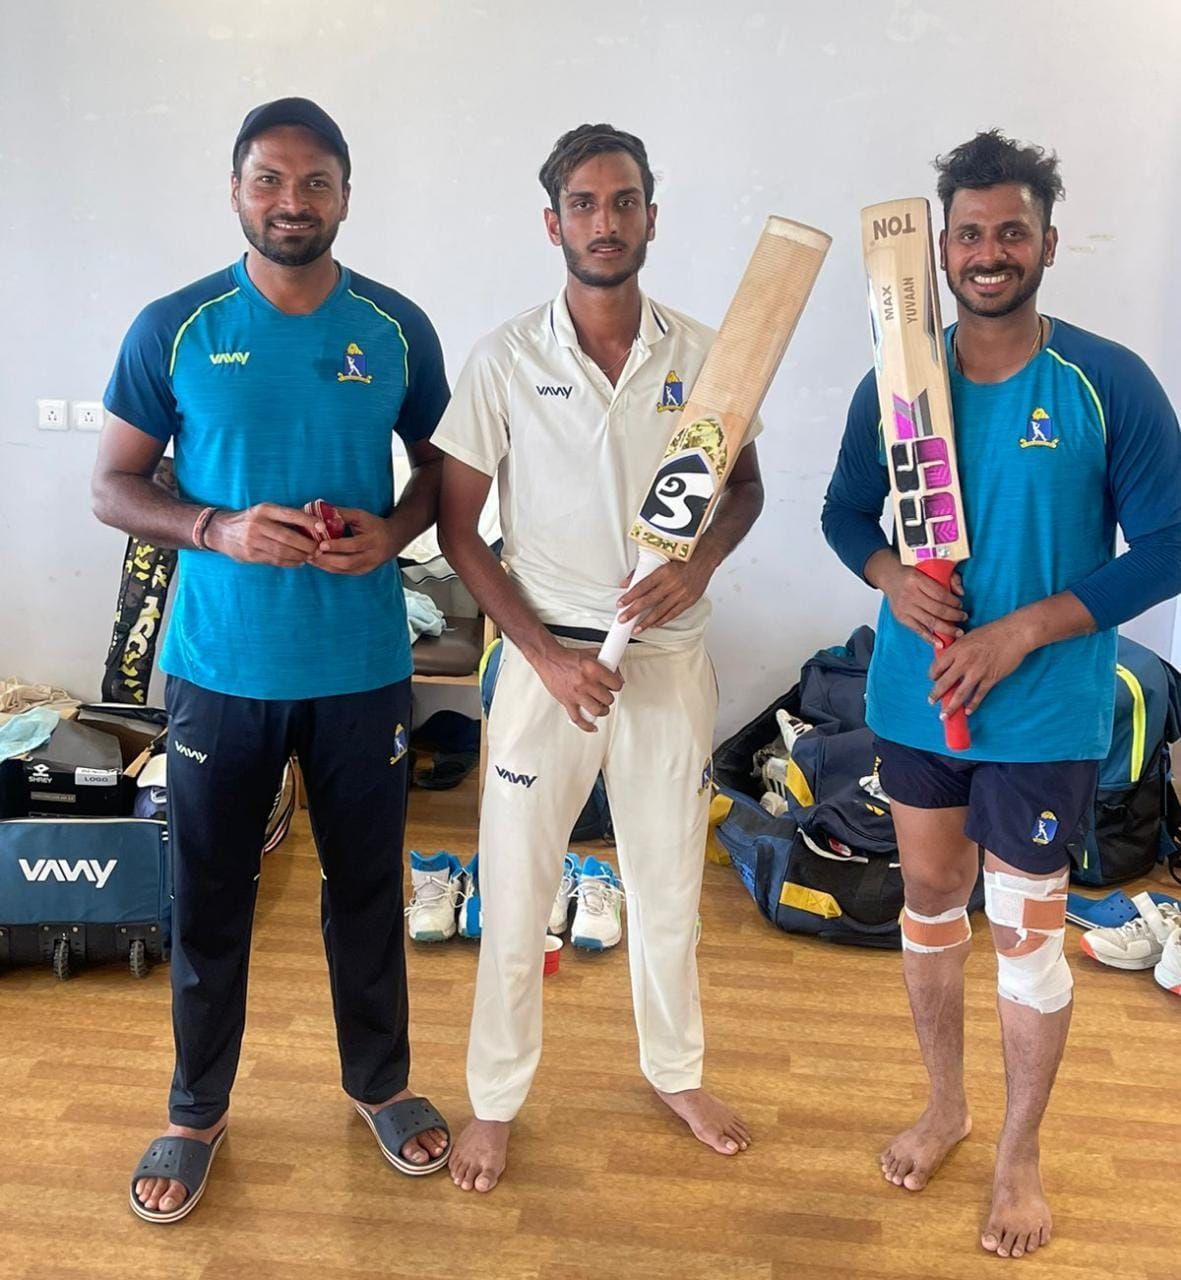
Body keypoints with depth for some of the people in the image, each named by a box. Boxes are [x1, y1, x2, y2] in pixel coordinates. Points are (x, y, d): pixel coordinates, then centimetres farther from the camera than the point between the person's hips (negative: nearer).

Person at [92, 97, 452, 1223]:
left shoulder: (397, 329, 0)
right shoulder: (175, 328, -3)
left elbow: (442, 470, 10)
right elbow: (112, 486, 0)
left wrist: (393, 530, -12)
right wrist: (219, 529, -18)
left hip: (362, 666, 1)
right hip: (220, 666, 0)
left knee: (367, 885, 14)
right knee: (208, 896, 11)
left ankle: (379, 1081, 37)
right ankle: (196, 1112, 33)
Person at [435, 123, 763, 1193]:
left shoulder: (701, 354, -2)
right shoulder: (506, 361, -7)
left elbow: (745, 486, 11)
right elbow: (458, 525, -4)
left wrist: (700, 563, -11)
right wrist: (545, 650, -12)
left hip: (671, 655, 2)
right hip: (548, 654, -2)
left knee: (670, 879, 17)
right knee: (516, 888, 7)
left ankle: (677, 1070, 40)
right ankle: (495, 1098, 29)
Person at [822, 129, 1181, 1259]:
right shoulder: (896, 383, 0)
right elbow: (846, 511, 10)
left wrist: (1022, 632, -18)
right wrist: (892, 578, -12)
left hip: (1044, 711, -3)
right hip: (914, 696, 4)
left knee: (1026, 932, 5)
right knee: (930, 898, 17)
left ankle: (1020, 1153, 29)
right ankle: (945, 1104, 41)